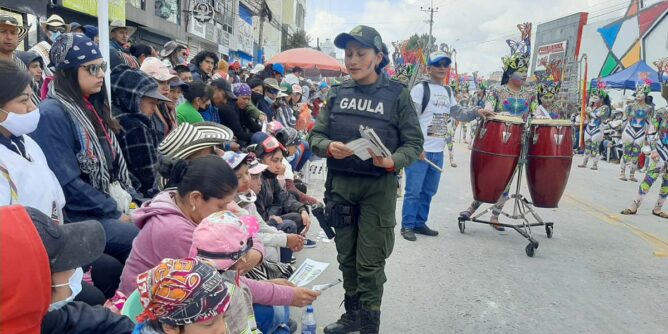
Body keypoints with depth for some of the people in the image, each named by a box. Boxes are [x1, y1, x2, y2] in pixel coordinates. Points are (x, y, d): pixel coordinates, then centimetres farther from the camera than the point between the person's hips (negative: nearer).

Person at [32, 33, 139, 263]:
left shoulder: (92, 107, 12)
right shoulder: (52, 114, -13)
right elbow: (68, 184, -18)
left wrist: (131, 201, 3)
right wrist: (117, 214, -14)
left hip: (109, 210, 8)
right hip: (78, 219, -8)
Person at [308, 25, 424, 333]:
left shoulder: (397, 95, -5)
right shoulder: (338, 93, 5)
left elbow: (414, 142, -4)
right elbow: (315, 135, 7)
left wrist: (393, 161, -24)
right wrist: (328, 147, -16)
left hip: (378, 187, -4)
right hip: (340, 184, 4)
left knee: (369, 263, 3)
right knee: (347, 257, 16)